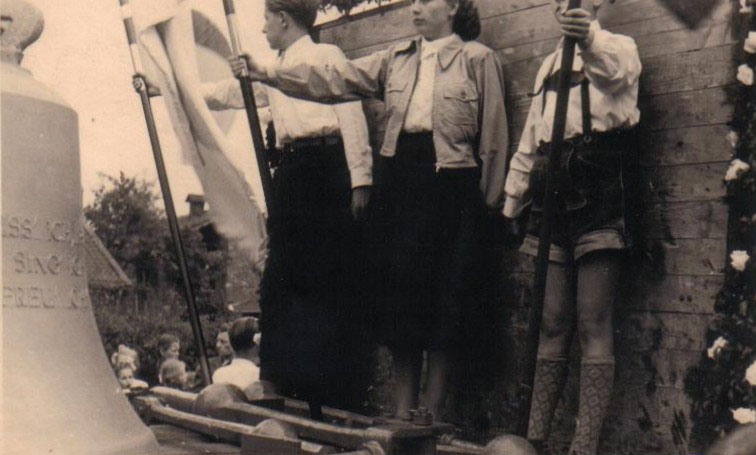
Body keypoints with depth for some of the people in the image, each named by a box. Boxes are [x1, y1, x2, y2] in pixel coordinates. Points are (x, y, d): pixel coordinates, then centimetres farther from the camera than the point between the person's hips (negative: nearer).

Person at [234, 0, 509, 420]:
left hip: (453, 184, -4)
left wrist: (490, 199, -2)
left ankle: (432, 415, 9)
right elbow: (336, 78, 7)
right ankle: (403, 413, 12)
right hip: (404, 180, 4)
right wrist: (267, 72, -1)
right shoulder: (396, 59, 15)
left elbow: (494, 133, 1)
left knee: (444, 295, -1)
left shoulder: (479, 59, 3)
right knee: (404, 290, 4)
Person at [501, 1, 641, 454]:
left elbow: (617, 66, -23)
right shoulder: (550, 65, 24)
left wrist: (590, 38, -45)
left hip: (597, 195, -6)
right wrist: (513, 200, 20)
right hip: (552, 196, 6)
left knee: (593, 323, -9)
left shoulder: (619, 47, 4)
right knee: (552, 323, 6)